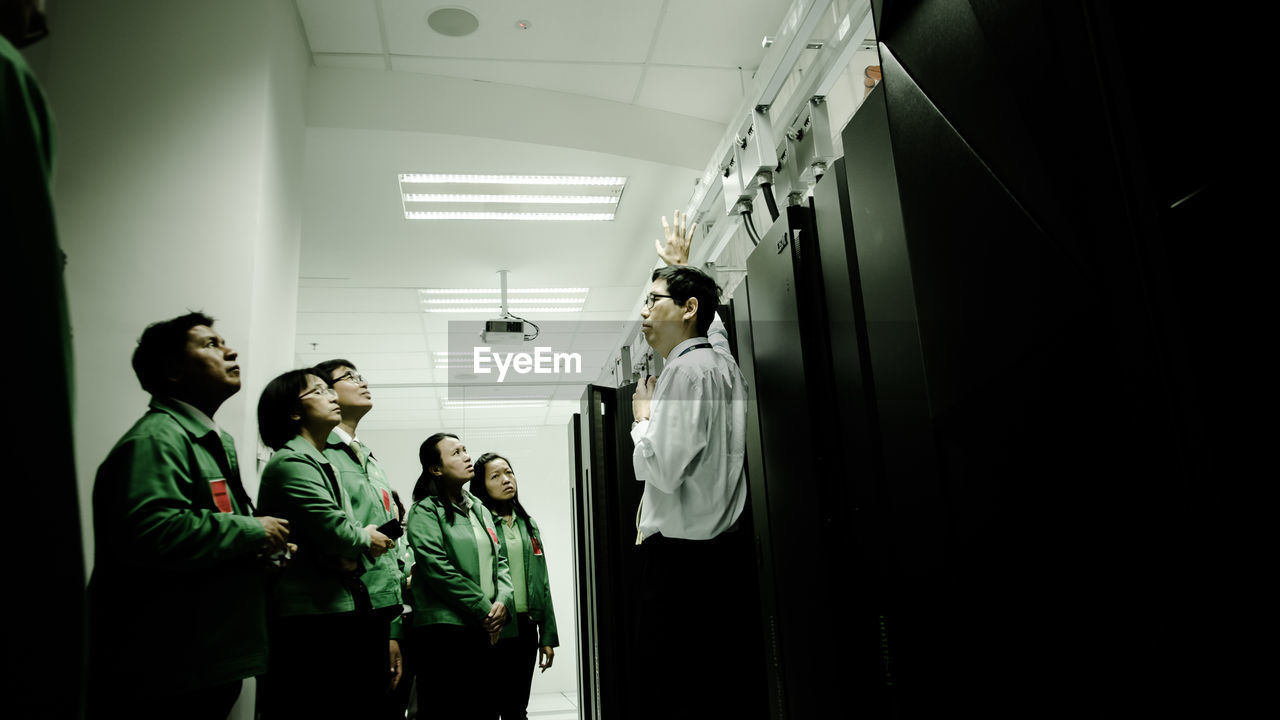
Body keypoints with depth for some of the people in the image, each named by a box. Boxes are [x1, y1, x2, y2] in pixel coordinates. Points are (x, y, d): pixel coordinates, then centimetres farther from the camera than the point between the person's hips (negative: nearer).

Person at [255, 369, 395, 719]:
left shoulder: (320, 464, 20)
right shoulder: (292, 463, -11)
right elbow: (335, 530, -21)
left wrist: (356, 557, 3)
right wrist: (366, 540, -1)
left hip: (339, 614, 10)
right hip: (311, 619, -10)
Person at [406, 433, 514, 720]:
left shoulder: (480, 510, 17)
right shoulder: (425, 511, -5)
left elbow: (500, 561, 16)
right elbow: (439, 570, -15)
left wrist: (503, 601, -3)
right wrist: (484, 609, -14)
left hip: (486, 631, 7)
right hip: (445, 630, -7)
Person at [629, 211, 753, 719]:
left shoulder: (686, 370, -10)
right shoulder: (720, 356, 16)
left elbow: (663, 470, -17)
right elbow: (710, 317, 40)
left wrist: (642, 418, 1)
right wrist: (680, 265, 54)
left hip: (680, 557, -9)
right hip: (720, 551, 9)